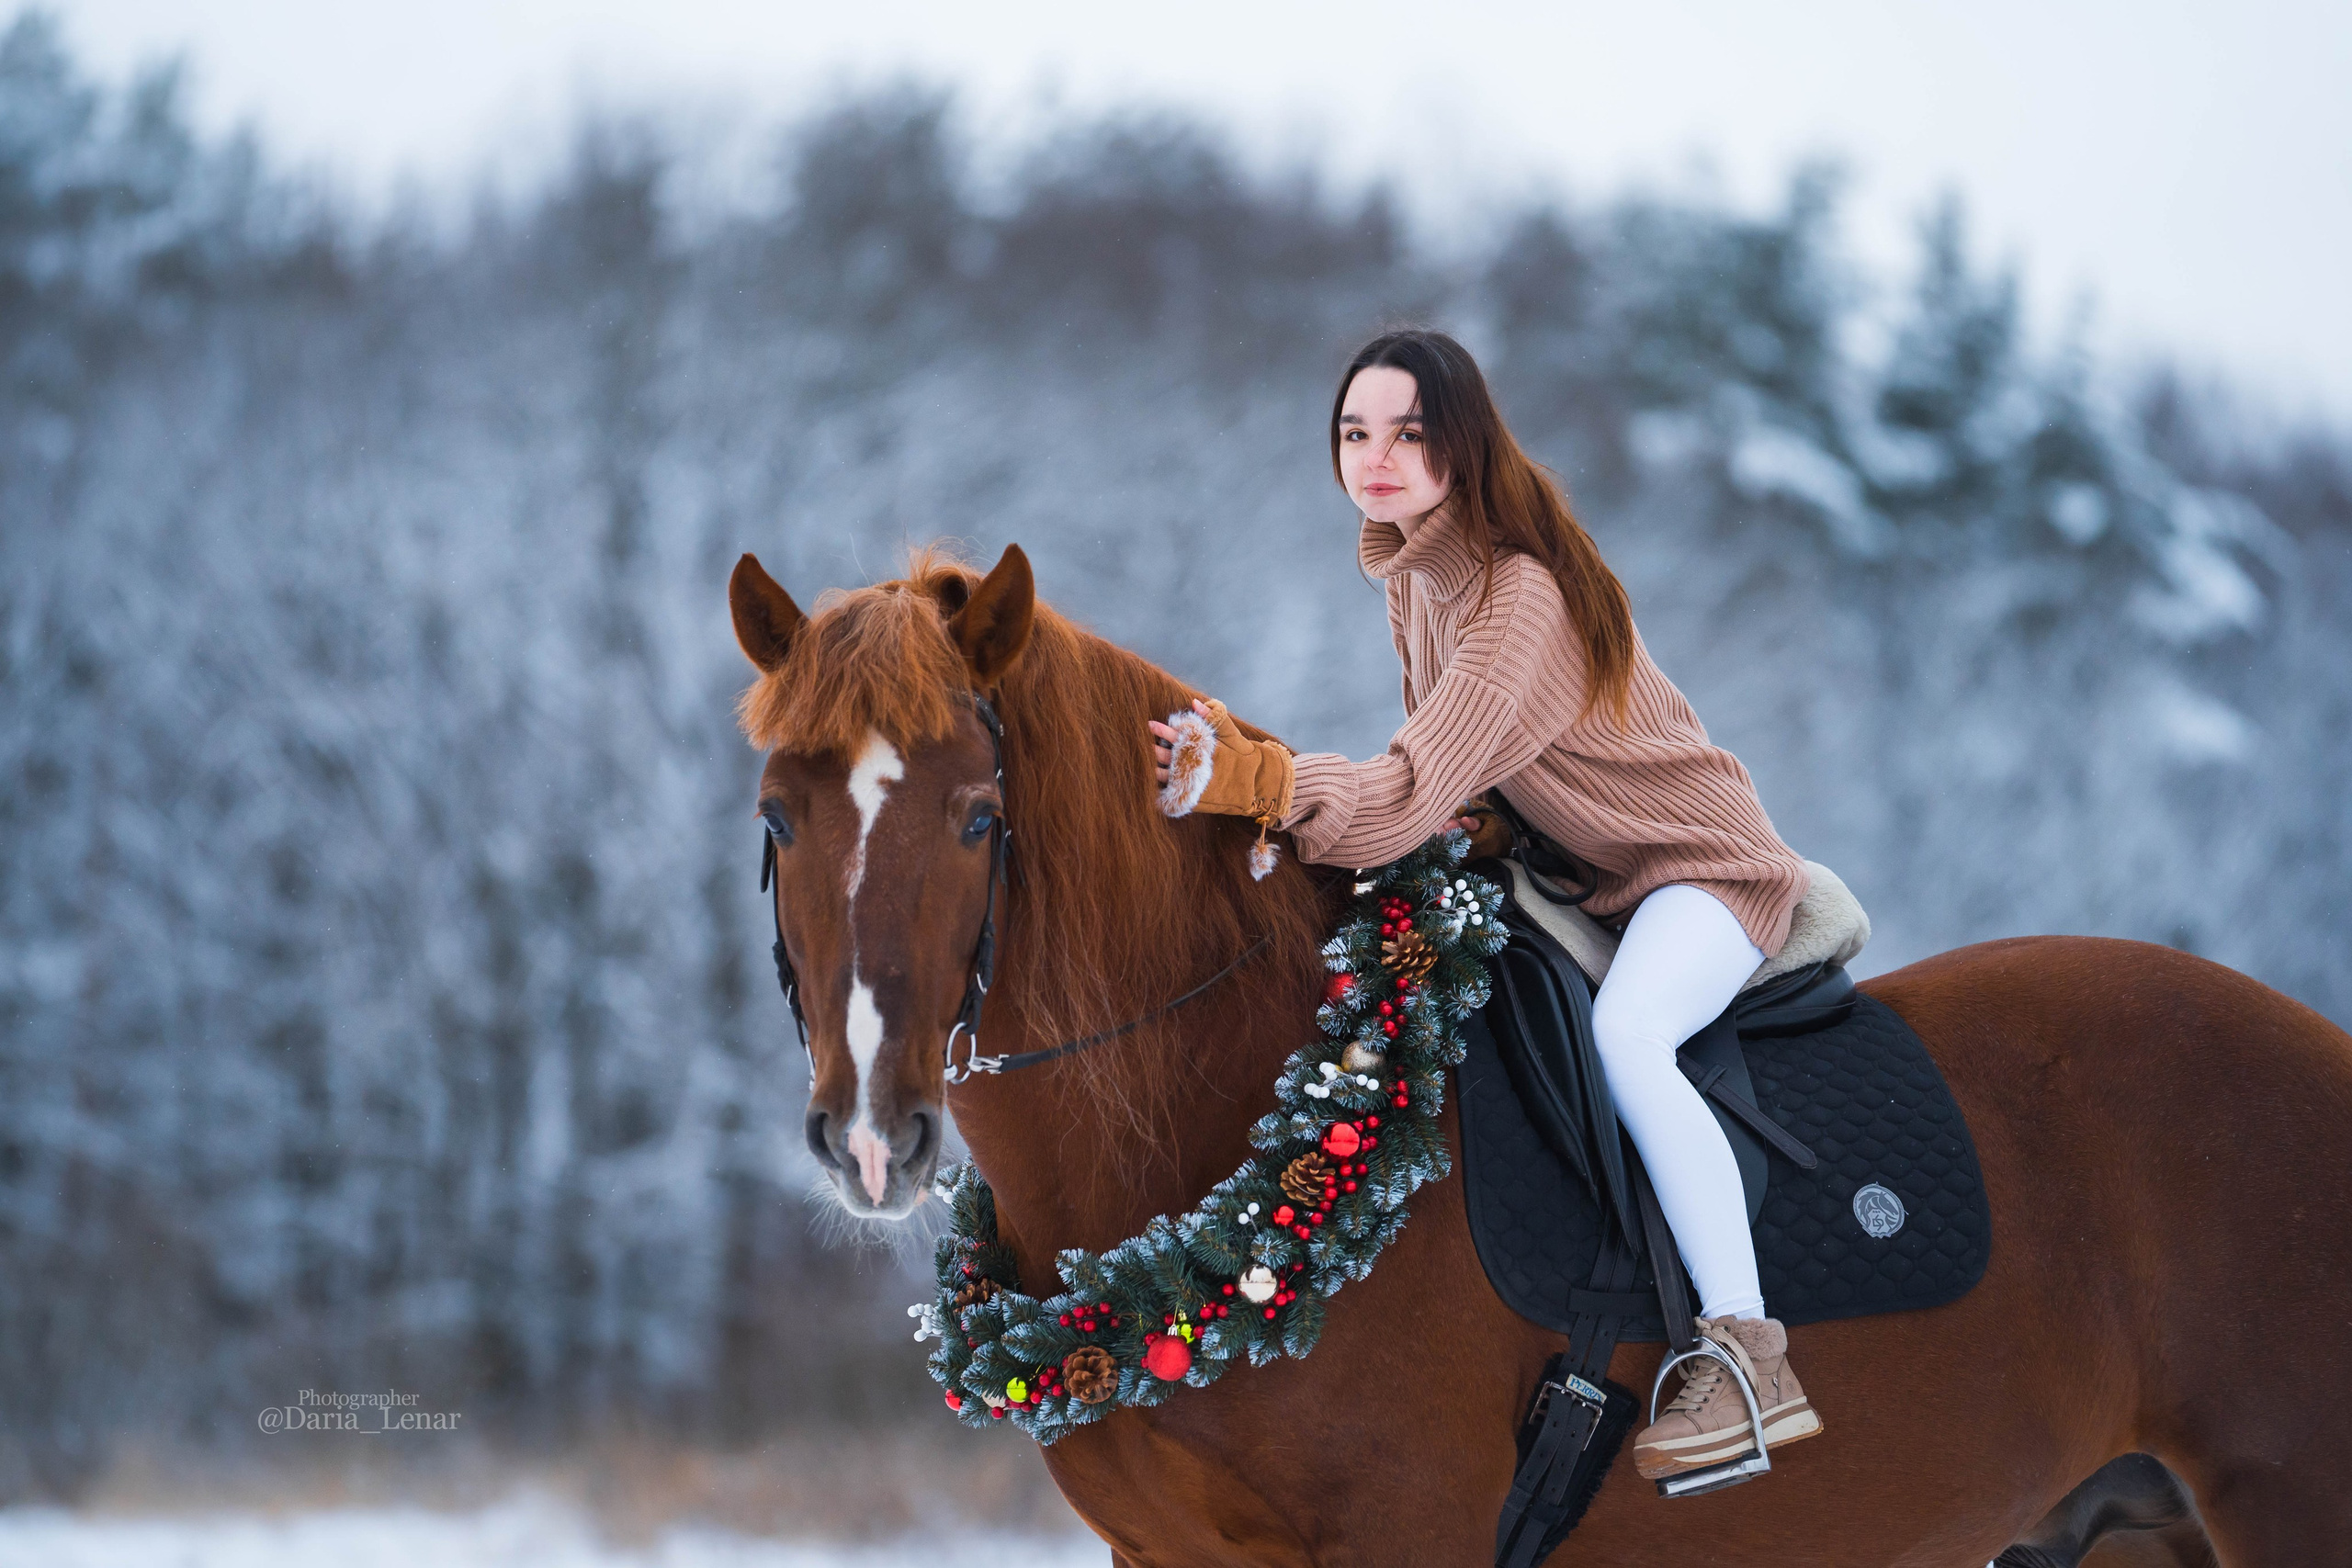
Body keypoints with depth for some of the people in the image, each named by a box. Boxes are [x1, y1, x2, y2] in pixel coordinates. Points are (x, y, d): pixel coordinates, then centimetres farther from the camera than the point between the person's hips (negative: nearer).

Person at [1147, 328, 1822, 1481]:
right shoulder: (1411, 579, 1)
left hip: (1701, 866, -10)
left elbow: (1416, 792, -38)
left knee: (1624, 1031, -36)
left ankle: (1750, 1361, -33)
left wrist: (1254, 779, -49)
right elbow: (1438, 774, 14)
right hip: (1575, 869, 10)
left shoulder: (1518, 600, -28)